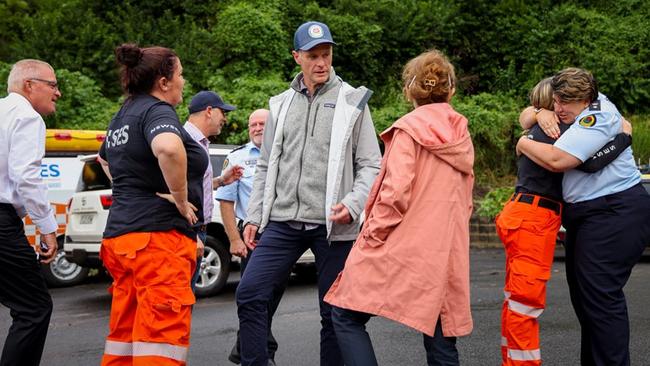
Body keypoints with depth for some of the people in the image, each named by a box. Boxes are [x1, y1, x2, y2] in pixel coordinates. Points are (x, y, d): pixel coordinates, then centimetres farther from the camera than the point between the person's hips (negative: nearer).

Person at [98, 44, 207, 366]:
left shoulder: (123, 116, 18)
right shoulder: (157, 111, -10)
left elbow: (105, 158, 38)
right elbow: (169, 148, -34)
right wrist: (181, 200, -20)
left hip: (121, 233, 10)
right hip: (158, 234, -10)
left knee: (125, 334, 14)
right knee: (161, 338, -10)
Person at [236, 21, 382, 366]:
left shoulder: (352, 101, 4)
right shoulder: (281, 104, 14)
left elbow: (370, 166, 2)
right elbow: (265, 167, 17)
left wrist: (353, 204, -14)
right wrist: (253, 217, 11)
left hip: (331, 225, -3)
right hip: (282, 221, 3)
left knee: (334, 311, 2)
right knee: (249, 295, -8)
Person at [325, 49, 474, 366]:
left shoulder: (410, 128, -7)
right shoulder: (461, 137, 13)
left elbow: (396, 191, -16)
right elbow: (463, 199, 16)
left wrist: (373, 233, -6)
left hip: (403, 245, -6)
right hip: (447, 253, 6)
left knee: (347, 317, 3)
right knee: (441, 337, 9)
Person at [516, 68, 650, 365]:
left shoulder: (597, 116, -17)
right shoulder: (580, 108, 13)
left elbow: (557, 160, -27)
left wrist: (524, 144, -8)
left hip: (615, 214, -11)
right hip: (587, 215, 11)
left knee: (599, 295, -14)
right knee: (582, 294, 12)